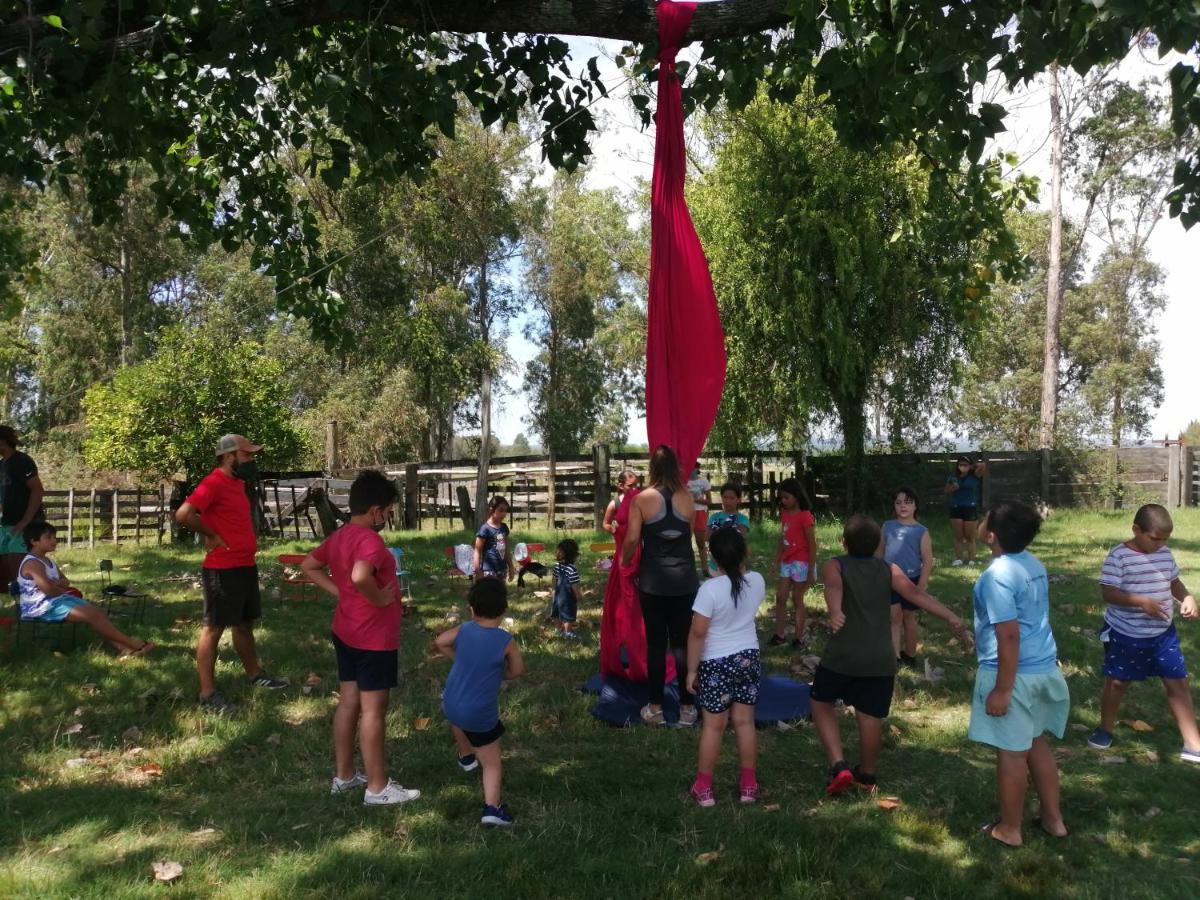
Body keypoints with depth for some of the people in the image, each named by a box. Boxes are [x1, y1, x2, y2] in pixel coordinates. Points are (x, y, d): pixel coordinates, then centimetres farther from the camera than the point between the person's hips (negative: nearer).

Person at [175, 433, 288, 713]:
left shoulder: (238, 482, 12)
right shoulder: (213, 483, -17)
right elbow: (183, 514, -29)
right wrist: (211, 536, -17)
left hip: (246, 566, 9)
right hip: (222, 571, -9)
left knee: (245, 624, 20)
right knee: (213, 629, 0)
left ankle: (255, 674, 34)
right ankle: (208, 693, 7)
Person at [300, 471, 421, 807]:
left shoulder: (338, 536, 6)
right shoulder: (370, 540, -23)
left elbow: (308, 566, 17)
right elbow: (360, 576, -41)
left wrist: (339, 592, 9)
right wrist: (378, 599, -23)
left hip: (345, 632, 9)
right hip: (374, 638, -9)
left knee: (348, 703, 17)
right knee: (373, 710, 0)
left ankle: (343, 776, 28)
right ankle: (378, 788, 10)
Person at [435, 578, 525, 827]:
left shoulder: (463, 630, -4)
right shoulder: (506, 641, -14)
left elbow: (440, 642, 14)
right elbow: (517, 671, 0)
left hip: (450, 704, 4)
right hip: (480, 715, -4)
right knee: (492, 762, 9)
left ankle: (466, 757, 54)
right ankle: (492, 808, -3)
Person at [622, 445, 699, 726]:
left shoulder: (642, 499, -7)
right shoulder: (687, 498, -2)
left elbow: (632, 539, -9)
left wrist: (624, 562, 10)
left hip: (652, 581, -1)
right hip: (685, 581, 1)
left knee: (656, 643, 8)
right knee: (683, 643, 9)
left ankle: (655, 708, 15)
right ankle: (687, 707, 16)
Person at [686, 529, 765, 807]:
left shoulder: (710, 588, -22)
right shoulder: (757, 581, -7)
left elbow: (698, 633, -17)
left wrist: (691, 669, -9)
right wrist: (740, 564, 18)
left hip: (716, 663, -4)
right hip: (749, 658, 4)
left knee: (713, 725, 6)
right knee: (745, 722, 13)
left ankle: (704, 788, 17)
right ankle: (749, 785, 22)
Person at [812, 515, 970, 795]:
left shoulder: (834, 566, -1)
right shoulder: (889, 570, 7)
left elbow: (834, 588, -23)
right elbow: (915, 593, -7)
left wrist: (835, 613, -42)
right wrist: (951, 617, -13)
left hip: (842, 656, -3)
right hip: (881, 660, 3)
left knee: (821, 703, 17)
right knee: (871, 718, 14)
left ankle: (839, 767, 7)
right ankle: (866, 775, 31)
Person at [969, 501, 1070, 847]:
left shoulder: (998, 576, -22)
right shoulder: (1035, 565, 6)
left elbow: (1009, 636, -24)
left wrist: (1002, 689, -19)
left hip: (1014, 675, -9)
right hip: (1043, 668, 9)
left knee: (1011, 752, 5)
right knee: (1036, 743, 22)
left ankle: (1009, 829, 19)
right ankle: (1053, 819, 33)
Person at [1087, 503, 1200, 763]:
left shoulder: (1165, 554, 0)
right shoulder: (1119, 556, -18)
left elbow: (1174, 581, 14)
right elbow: (1108, 593, -20)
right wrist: (1142, 601, -31)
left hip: (1163, 633, 5)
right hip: (1125, 635, -4)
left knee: (1178, 683, 3)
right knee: (1117, 683, 12)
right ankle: (1106, 729, 33)